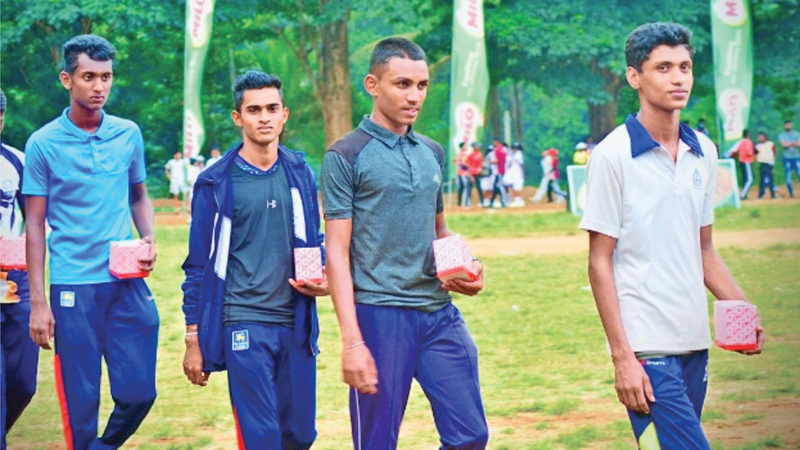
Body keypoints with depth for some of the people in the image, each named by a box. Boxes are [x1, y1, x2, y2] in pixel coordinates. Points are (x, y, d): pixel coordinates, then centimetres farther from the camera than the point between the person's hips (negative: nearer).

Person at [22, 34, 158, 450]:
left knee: (138, 392, 1)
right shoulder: (43, 144, -3)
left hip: (127, 283, 3)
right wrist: (37, 303, -4)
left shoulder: (128, 134, 6)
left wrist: (149, 239, -2)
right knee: (81, 402, 1)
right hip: (73, 289, -3)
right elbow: (35, 225, 0)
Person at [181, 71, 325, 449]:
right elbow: (198, 265, 3)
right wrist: (193, 340, 0)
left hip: (296, 324, 4)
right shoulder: (216, 184, -1)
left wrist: (324, 278, -1)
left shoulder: (300, 173, 9)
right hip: (243, 325, -4)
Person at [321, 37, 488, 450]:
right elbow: (338, 253, -7)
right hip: (380, 314, -5)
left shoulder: (432, 153, 14)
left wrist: (466, 266, 2)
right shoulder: (346, 156, -4)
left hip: (440, 312, 5)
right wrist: (351, 340, -14)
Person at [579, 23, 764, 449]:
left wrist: (741, 308, 2)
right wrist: (622, 356, -12)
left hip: (696, 345, 6)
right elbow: (600, 263, -7)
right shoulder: (613, 155, -7)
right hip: (647, 349, -6)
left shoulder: (703, 151, 10)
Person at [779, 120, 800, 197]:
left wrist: (789, 144, -13)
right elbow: (784, 144, -12)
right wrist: (793, 142, -11)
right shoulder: (782, 135, 6)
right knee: (788, 176, -2)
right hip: (787, 158, -1)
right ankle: (791, 193, 6)